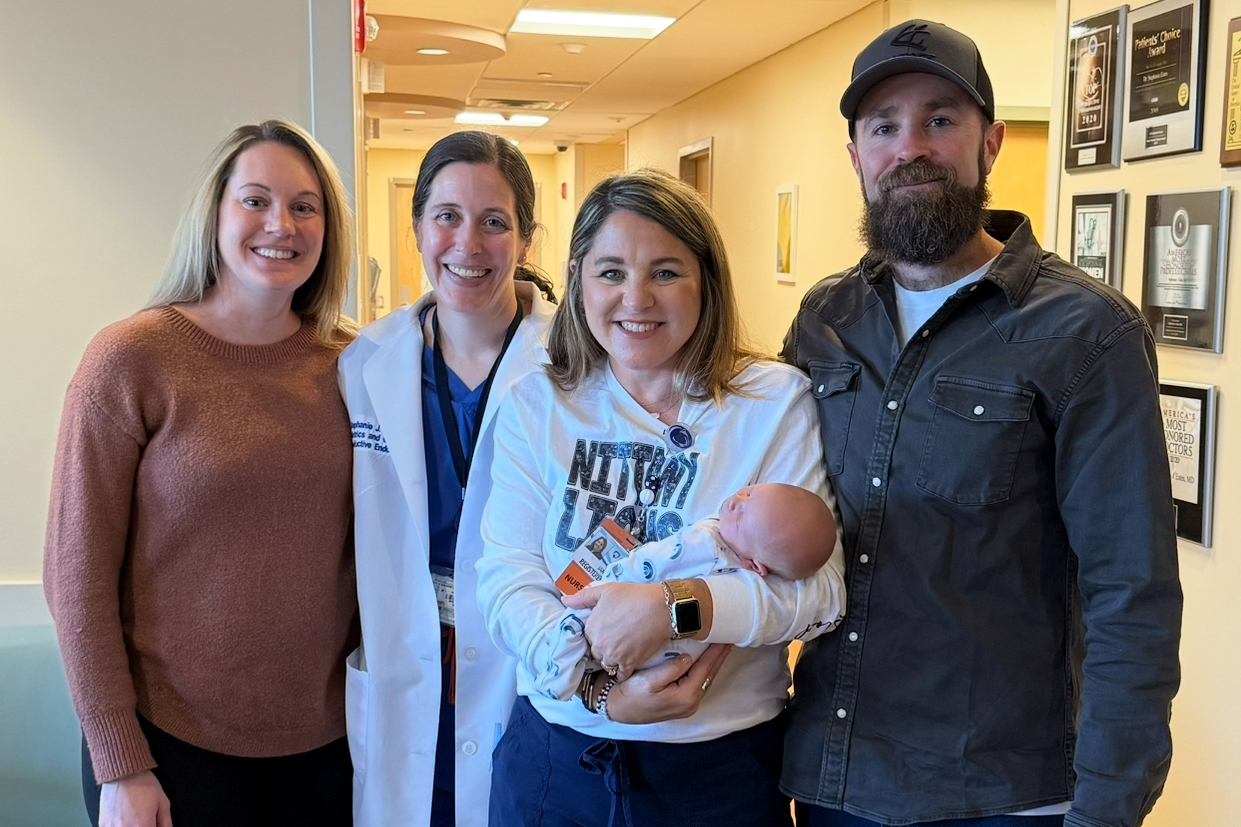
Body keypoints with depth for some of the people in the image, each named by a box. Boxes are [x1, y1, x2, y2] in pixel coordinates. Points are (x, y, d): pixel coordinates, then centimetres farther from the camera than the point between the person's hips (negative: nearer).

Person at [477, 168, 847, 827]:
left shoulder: (777, 402, -7)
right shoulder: (536, 405, -2)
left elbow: (819, 586, -14)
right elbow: (507, 579, -9)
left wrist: (674, 606, -28)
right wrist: (599, 689, -24)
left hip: (724, 765, -1)